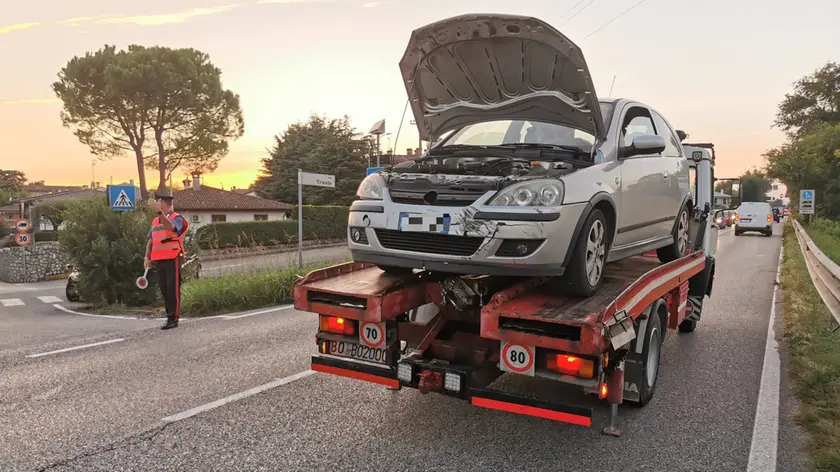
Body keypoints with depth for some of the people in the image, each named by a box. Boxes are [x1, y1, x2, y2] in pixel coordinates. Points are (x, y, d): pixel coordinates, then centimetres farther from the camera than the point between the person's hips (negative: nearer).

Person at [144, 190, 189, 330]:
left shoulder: (177, 218, -4)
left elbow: (170, 226, -27)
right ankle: (170, 317, 16)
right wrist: (147, 258, 10)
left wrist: (159, 211, -36)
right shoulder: (155, 221, 17)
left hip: (172, 259, -7)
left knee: (173, 288, -7)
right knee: (164, 289, 9)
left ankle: (174, 318, -6)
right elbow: (150, 241, 19)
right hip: (159, 260, 7)